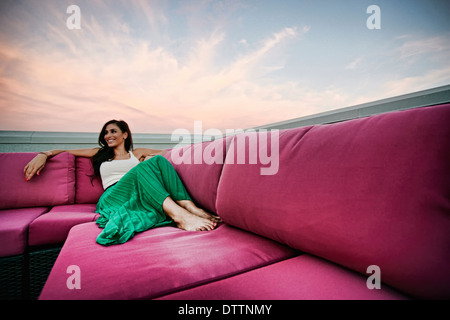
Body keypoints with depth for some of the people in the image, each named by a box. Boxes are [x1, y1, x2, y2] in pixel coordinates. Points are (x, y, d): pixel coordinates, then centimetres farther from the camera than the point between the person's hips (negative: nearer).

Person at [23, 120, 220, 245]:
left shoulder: (137, 154, 31)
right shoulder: (100, 154, 32)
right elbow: (65, 151, 30)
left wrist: (153, 158, 9)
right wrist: (43, 154, 11)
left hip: (143, 192, 2)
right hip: (113, 197, -1)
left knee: (158, 160, -25)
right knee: (142, 168, -31)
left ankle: (192, 209, -41)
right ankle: (181, 216, -52)